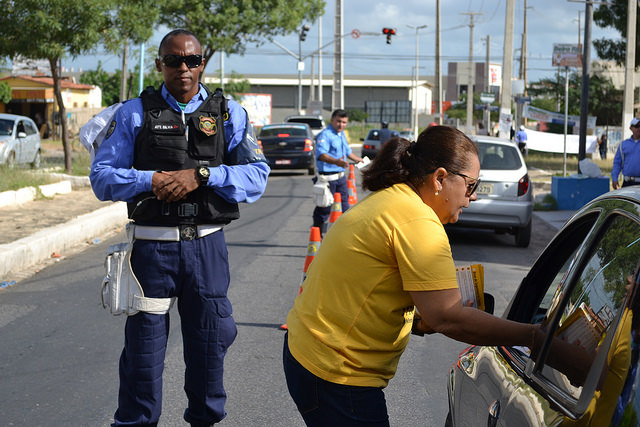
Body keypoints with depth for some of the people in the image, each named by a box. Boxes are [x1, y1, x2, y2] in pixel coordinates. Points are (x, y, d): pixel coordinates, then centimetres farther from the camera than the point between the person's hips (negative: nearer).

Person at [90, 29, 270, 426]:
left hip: (207, 245, 1)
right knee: (143, 342, 4)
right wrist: (151, 180, -15)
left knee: (210, 340, 10)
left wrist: (201, 176, -16)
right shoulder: (134, 113, 6)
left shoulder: (228, 113, 6)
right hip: (152, 247, -1)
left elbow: (257, 175, -4)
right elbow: (102, 176, 2)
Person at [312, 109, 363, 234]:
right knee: (324, 209, -3)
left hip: (341, 176, 9)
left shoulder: (342, 134, 14)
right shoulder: (325, 135, -16)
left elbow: (347, 151, 32)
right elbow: (321, 154, -32)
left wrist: (359, 160, 44)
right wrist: (336, 161, -48)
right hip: (328, 178, -9)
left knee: (344, 207, 12)